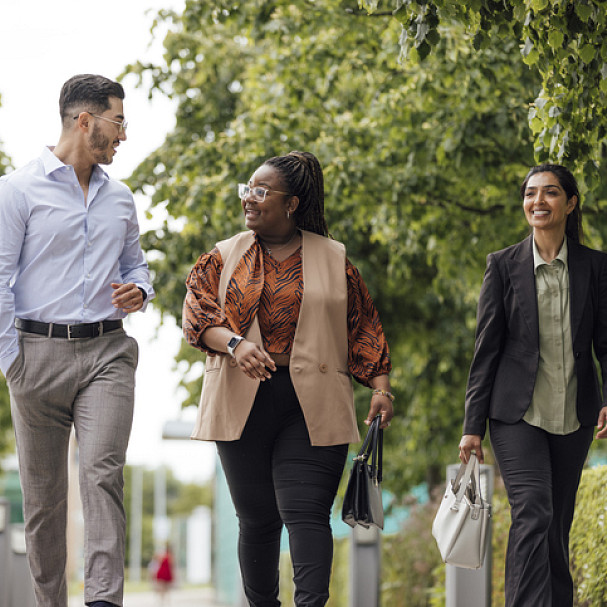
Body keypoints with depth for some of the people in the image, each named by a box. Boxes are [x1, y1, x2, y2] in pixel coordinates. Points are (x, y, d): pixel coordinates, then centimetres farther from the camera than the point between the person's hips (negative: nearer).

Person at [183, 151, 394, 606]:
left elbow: (363, 328, 10)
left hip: (312, 406, -2)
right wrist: (235, 343, -19)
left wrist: (380, 386, 1)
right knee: (256, 516, 6)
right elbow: (197, 313, 0)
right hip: (244, 402, 2)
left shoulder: (334, 260, 9)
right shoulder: (224, 257, 11)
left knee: (306, 512, -12)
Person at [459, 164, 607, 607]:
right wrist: (473, 425, -1)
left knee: (557, 526, 8)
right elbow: (487, 349, 3)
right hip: (518, 414, -2)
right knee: (532, 512, -19)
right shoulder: (503, 265, 2)